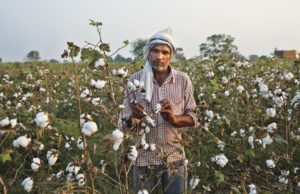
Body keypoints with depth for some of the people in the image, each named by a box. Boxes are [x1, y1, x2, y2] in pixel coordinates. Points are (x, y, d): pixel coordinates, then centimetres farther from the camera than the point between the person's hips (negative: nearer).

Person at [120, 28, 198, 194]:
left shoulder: (183, 80, -4)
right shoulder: (135, 80, -6)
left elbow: (192, 118, 0)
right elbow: (126, 119, -1)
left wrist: (174, 118, -20)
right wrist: (135, 117, -24)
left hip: (174, 157, 1)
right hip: (144, 157, 0)